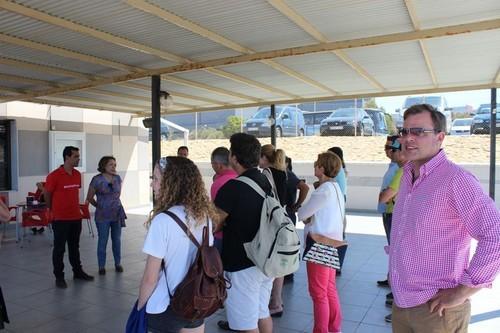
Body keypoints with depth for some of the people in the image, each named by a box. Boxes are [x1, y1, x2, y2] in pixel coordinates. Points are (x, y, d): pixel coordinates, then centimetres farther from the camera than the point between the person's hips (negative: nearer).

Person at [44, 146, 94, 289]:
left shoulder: (77, 174, 5)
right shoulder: (54, 175, -13)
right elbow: (47, 194, -3)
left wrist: (75, 208, 13)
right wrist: (54, 210, 8)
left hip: (76, 217, 6)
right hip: (60, 219, -6)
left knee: (75, 246, 18)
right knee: (59, 248, 6)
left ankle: (78, 272, 30)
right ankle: (59, 277, 17)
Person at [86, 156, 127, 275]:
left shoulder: (117, 178, 3)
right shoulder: (97, 180, -9)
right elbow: (89, 198, 0)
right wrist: (99, 206, 10)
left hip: (117, 214, 4)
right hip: (103, 215, -3)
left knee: (117, 240, 11)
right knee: (102, 241, 3)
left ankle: (118, 264, 24)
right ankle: (101, 266, 16)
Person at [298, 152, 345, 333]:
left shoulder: (324, 190, -20)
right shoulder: (335, 187, 10)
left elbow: (301, 214, -14)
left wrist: (306, 215, 5)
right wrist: (311, 217, -3)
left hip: (320, 244, -10)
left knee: (318, 292, 3)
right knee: (329, 289, 19)